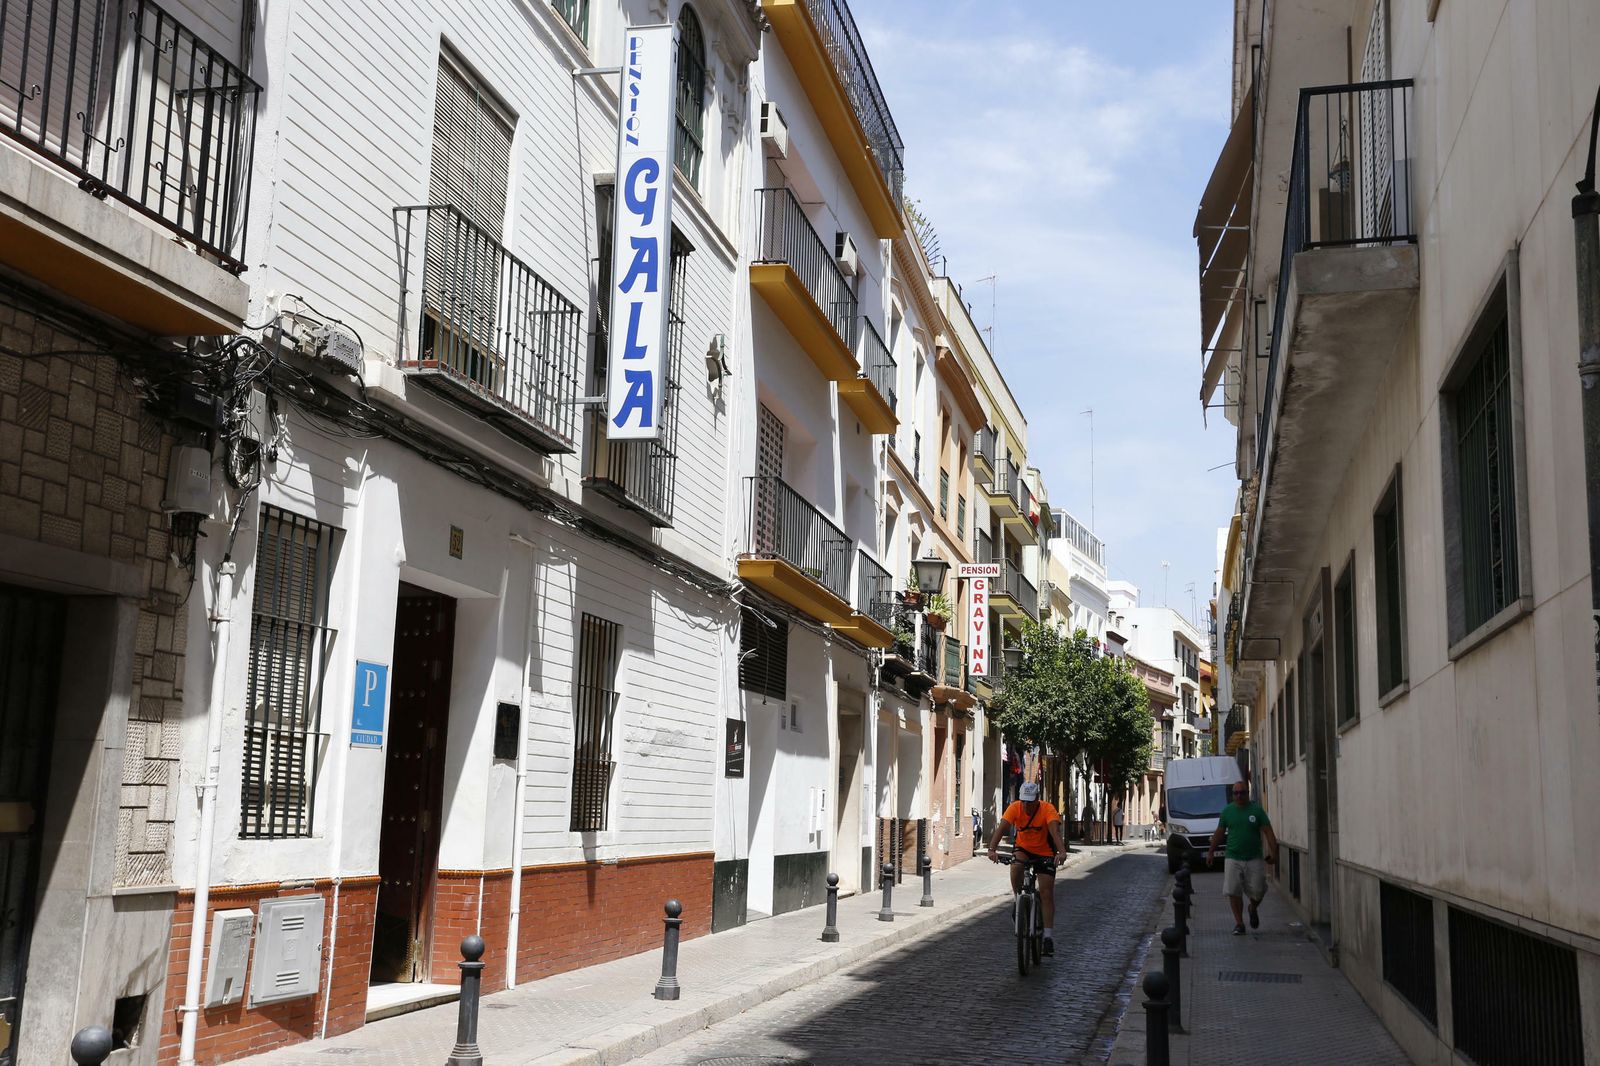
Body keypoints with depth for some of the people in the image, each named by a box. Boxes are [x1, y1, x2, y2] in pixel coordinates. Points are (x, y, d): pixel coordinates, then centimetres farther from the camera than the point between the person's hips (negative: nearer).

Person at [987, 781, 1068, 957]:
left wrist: (1062, 851, -56)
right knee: (1015, 867, -33)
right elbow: (1001, 828, -31)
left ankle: (1049, 936, -4)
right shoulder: (1015, 808, -20)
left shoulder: (1047, 809, -24)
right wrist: (992, 849, -47)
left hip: (1044, 852, -1)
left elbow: (1055, 830, -38)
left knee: (1046, 893, -8)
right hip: (1023, 848, 1)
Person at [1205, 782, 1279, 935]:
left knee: (1257, 891, -1)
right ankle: (1239, 924, 7)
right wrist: (1210, 852, 13)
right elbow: (1219, 833, 13)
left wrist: (1273, 852, -11)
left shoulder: (1257, 810, 0)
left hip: (1254, 859, -1)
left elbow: (1268, 832, -1)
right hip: (1233, 858, 1)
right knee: (1233, 892, -4)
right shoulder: (1227, 811, 6)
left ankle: (1253, 909, 33)